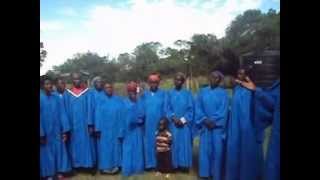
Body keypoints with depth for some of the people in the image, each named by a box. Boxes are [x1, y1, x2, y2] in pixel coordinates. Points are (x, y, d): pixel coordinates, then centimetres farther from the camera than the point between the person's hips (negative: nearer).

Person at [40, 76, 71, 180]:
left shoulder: (57, 98, 1)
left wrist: (65, 130, -4)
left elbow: (62, 114, 0)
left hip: (57, 131, 3)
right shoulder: (41, 98, -9)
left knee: (59, 151, 9)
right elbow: (40, 117, -11)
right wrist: (41, 134, -14)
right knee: (47, 153, 9)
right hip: (45, 132, -3)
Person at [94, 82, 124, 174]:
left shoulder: (118, 100, 2)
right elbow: (98, 115, -4)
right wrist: (97, 128, -12)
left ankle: (114, 165, 20)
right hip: (104, 129, -1)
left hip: (115, 128, 1)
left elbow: (121, 115, 0)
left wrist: (121, 129, -6)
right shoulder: (100, 100, -1)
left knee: (115, 147, 9)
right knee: (104, 147, 5)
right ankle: (105, 166, 15)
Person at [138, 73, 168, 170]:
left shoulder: (163, 94, 0)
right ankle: (150, 163, 20)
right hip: (148, 124, 2)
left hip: (160, 123, -2)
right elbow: (141, 109, 5)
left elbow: (165, 109, 0)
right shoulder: (144, 95, 6)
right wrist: (140, 119, -10)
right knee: (149, 143, 9)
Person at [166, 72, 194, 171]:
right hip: (173, 124, 1)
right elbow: (167, 108, 3)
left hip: (185, 124, 0)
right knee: (175, 144, 4)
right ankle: (175, 164, 16)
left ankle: (184, 164, 15)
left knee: (185, 144, 3)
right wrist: (173, 118, -12)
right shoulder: (170, 93, 5)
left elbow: (191, 109, -1)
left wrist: (183, 120, -11)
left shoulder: (188, 94, 2)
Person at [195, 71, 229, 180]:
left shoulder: (223, 93, 1)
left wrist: (214, 121, -14)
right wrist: (205, 120, -12)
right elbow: (198, 108, 1)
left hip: (217, 126, -2)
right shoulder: (202, 92, 6)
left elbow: (224, 110, -6)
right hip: (205, 126, 2)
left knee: (217, 149, 3)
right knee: (204, 149, 6)